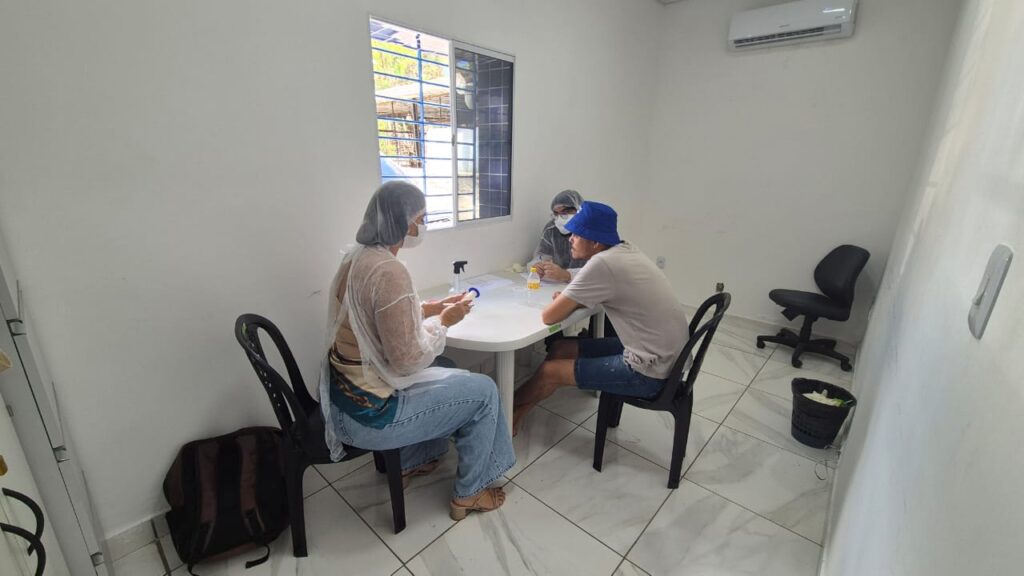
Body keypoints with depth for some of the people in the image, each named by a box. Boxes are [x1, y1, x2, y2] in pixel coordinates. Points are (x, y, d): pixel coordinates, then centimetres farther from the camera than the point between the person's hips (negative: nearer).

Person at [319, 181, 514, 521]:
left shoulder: (357, 258, 2)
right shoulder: (389, 271, -27)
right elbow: (408, 359, -25)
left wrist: (429, 309, 6)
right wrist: (443, 321, -11)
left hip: (346, 395, 9)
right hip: (369, 412, -9)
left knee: (445, 370, 27)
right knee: (483, 391, 3)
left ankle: (412, 462, 37)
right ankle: (468, 495, 23)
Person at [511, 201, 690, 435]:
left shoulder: (601, 264, -24)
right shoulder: (625, 251, 3)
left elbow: (549, 317, -19)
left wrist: (563, 303, 3)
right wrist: (568, 299, 1)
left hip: (650, 371, -9)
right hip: (665, 357, 9)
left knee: (548, 372, 1)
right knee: (560, 349, 11)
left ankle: (508, 407, 30)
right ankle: (519, 412, 25)